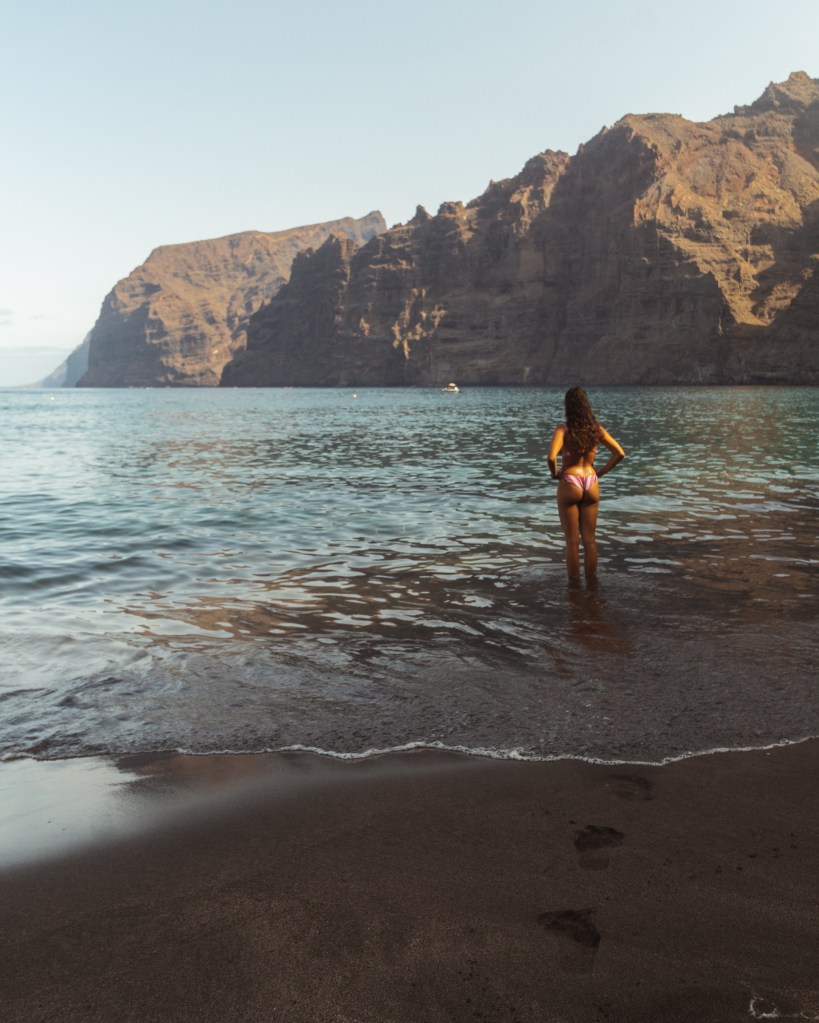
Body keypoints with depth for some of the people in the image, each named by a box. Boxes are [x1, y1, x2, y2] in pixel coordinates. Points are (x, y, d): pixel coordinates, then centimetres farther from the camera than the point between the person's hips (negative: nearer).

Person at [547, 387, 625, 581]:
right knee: (590, 540, 14)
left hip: (569, 485, -4)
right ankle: (591, 581, 21)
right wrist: (601, 472, 5)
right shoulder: (596, 428, -1)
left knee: (572, 541, 6)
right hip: (591, 485, 4)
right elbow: (619, 453, -3)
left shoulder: (564, 429, -13)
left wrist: (555, 474, -8)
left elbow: (552, 457, -27)